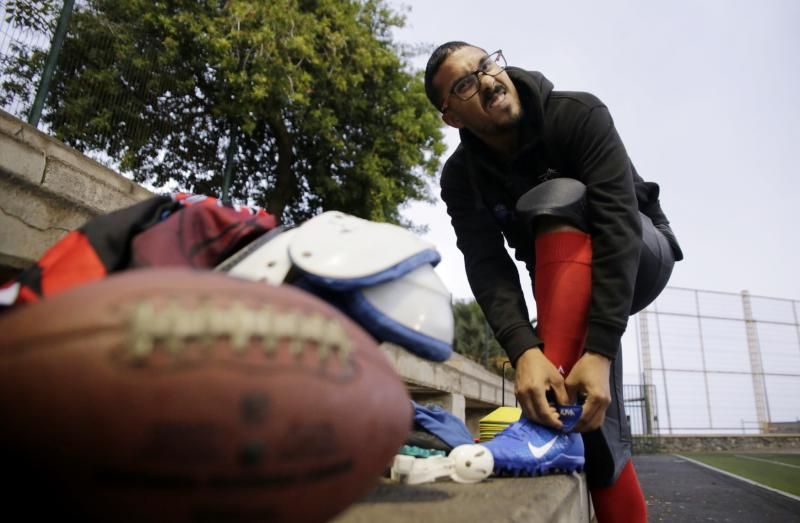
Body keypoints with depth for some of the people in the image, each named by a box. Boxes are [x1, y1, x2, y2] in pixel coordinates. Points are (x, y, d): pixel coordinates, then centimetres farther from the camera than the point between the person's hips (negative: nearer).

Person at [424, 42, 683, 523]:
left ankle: (550, 416, -42)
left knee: (558, 197, -35)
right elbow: (488, 267, -27)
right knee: (595, 418, -16)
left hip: (641, 254, -3)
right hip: (566, 286, 4)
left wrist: (600, 351, -45)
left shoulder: (579, 115, -24)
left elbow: (618, 224, -35)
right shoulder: (461, 177, -15)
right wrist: (524, 351, -46)